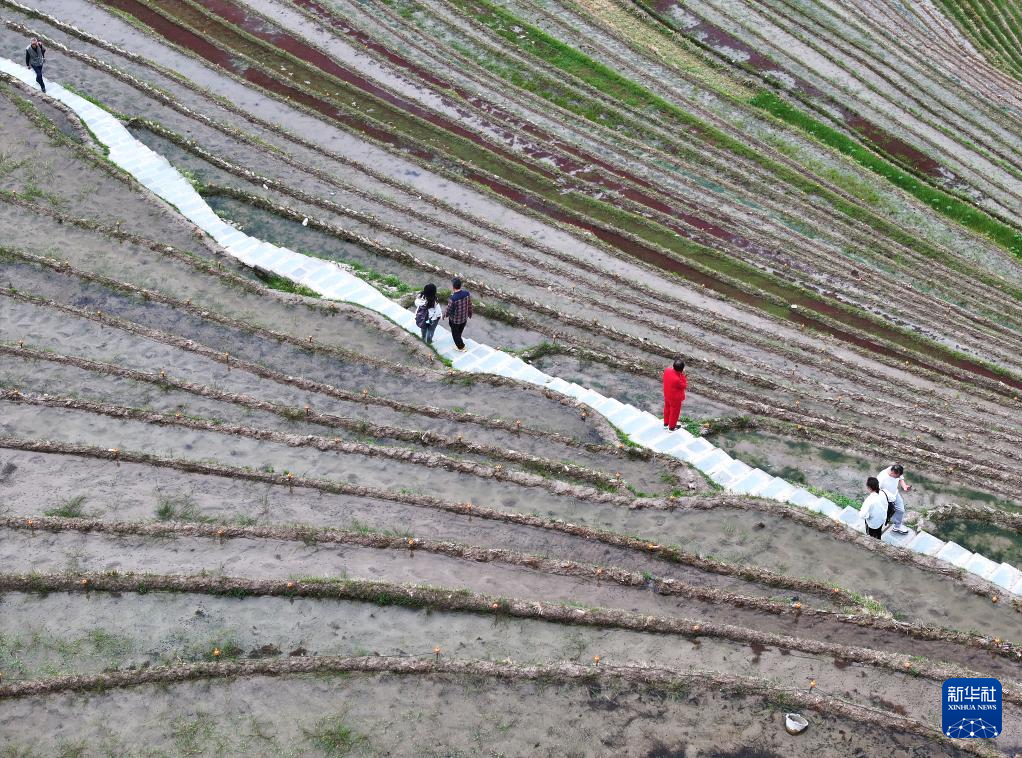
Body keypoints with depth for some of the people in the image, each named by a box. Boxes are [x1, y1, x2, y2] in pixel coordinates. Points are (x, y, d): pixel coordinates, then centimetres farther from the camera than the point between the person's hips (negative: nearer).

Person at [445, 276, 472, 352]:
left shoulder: (453, 299, -36)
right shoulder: (467, 293, -20)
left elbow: (449, 310, -20)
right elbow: (469, 305, -4)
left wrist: (445, 315, 2)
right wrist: (470, 313, 15)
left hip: (455, 320, -5)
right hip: (464, 318, 5)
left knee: (455, 333, 23)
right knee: (459, 332, 31)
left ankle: (461, 347, 39)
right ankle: (458, 343, 54)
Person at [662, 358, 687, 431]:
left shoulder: (667, 370, -21)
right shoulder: (677, 379, -41)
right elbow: (684, 386, -23)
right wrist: (683, 375, -25)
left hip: (667, 395, 7)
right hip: (675, 398, -7)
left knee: (667, 408, 29)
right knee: (674, 412, 17)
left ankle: (666, 423, 49)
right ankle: (672, 427, 37)